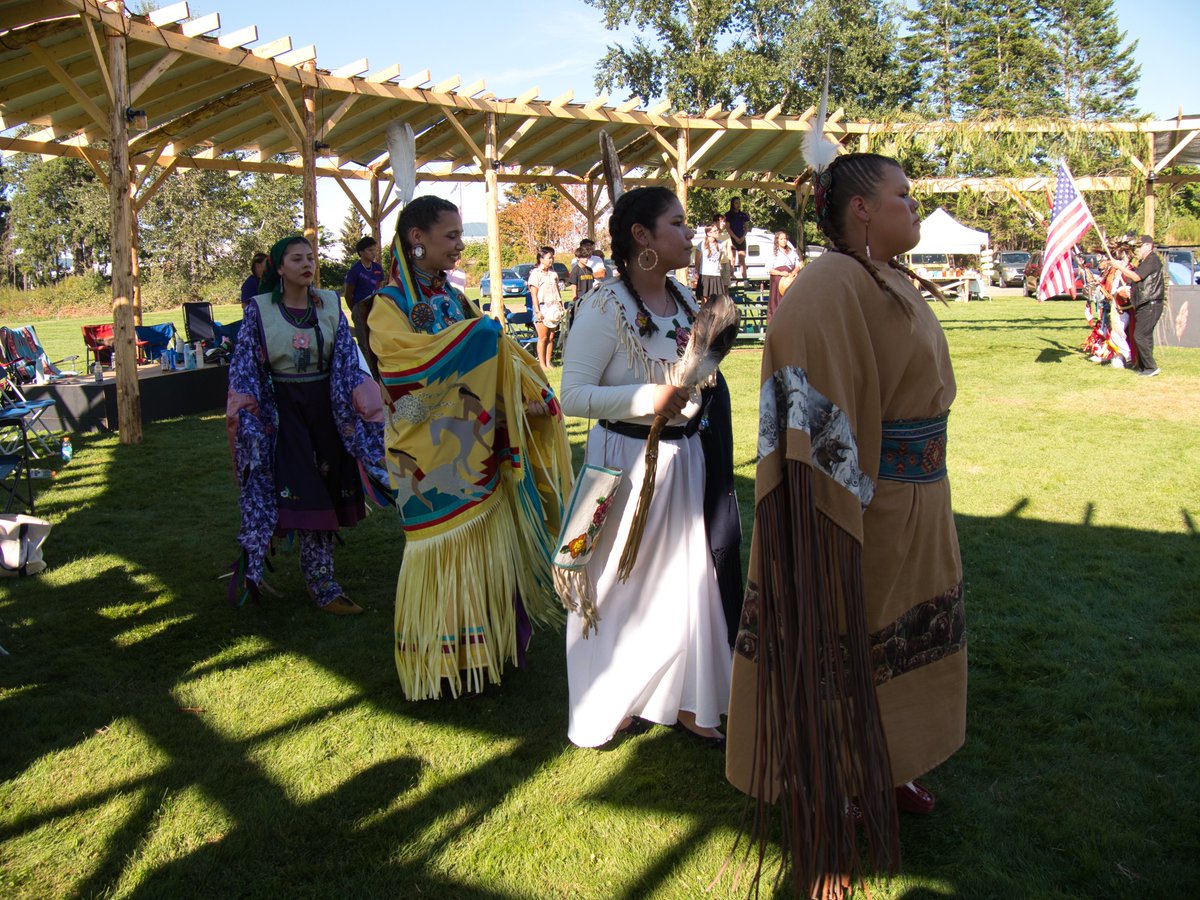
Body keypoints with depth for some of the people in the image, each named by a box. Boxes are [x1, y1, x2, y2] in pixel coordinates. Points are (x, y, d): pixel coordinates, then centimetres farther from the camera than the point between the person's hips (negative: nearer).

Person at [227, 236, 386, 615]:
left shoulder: (330, 305, 4)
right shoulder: (259, 310, -2)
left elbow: (346, 358, 2)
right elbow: (244, 365, -1)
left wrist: (360, 396, -10)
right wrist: (241, 409, -11)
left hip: (325, 408, 3)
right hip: (281, 409, -3)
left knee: (324, 493, 7)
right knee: (304, 493, -7)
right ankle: (322, 585, 4)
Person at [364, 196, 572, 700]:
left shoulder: (456, 300, 13)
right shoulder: (389, 305, -6)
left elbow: (498, 359, 10)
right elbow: (409, 359, -25)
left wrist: (532, 397, -8)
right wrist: (478, 332, -18)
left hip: (479, 447, 6)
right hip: (433, 454, -6)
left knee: (492, 542, 9)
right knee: (444, 550, 2)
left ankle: (487, 649, 23)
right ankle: (443, 661, 17)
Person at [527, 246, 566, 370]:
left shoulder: (553, 274, 14)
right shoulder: (535, 274, -4)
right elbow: (534, 295, -7)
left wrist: (561, 307, 10)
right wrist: (537, 311, -14)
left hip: (554, 308, 5)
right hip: (542, 307, -5)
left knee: (551, 337, 5)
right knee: (543, 337, -4)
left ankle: (548, 362, 10)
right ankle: (541, 363, 1)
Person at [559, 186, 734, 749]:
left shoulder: (682, 298, 7)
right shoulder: (604, 307, -17)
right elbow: (573, 395, -22)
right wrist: (647, 399, -29)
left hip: (683, 458, 7)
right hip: (626, 459, -7)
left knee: (685, 580, 13)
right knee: (623, 584, 7)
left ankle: (681, 701, 29)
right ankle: (611, 706, 27)